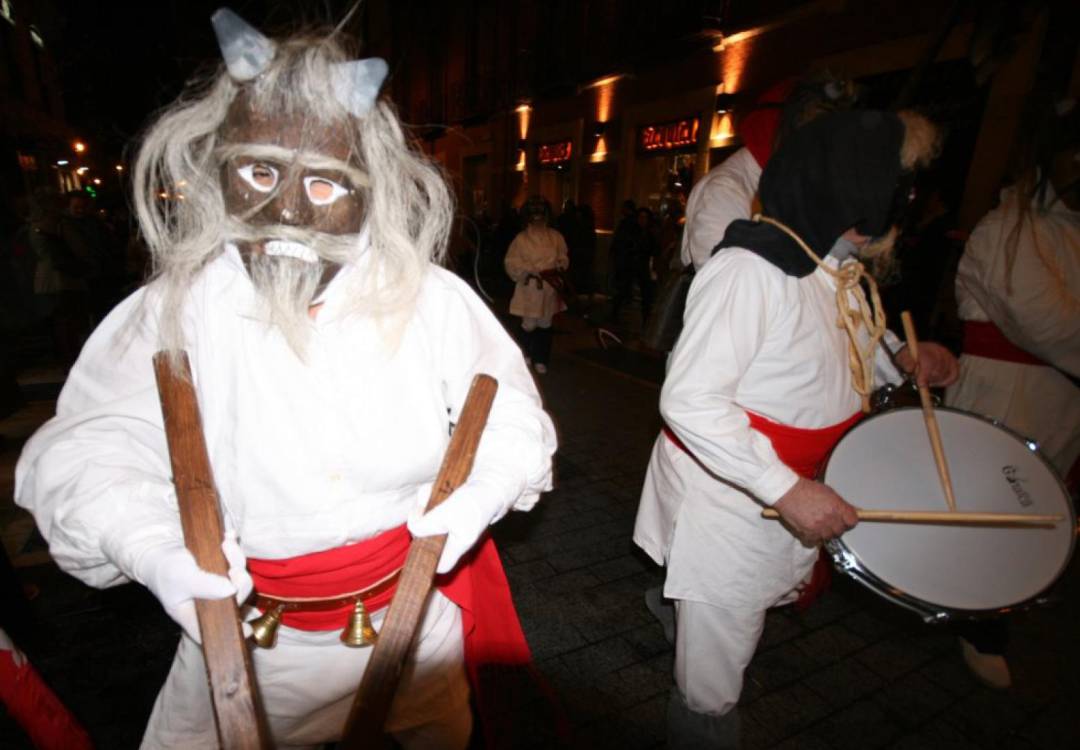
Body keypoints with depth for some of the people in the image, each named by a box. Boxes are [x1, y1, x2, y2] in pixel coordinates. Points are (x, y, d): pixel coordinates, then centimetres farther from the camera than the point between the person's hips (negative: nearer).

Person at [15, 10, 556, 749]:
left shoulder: (430, 298, -14)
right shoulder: (174, 312, -11)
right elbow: (88, 450, -10)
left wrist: (484, 490, -24)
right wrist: (145, 541, -28)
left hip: (416, 610, 1)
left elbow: (511, 412, -7)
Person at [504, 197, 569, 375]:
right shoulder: (521, 238, -4)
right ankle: (526, 353, 30)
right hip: (529, 289, -2)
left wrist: (556, 268, -12)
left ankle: (540, 360, 23)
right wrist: (533, 271, -17)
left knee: (545, 324, 9)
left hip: (549, 289, 3)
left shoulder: (555, 237, 3)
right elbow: (512, 264, -6)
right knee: (529, 325, 0)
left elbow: (563, 258, 9)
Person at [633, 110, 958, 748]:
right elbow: (690, 400, -29)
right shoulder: (751, 268, -25)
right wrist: (787, 489, -29)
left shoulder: (840, 270, 5)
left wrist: (901, 360, 3)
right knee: (711, 694, 11)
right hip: (727, 504, -8)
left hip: (791, 493, 8)